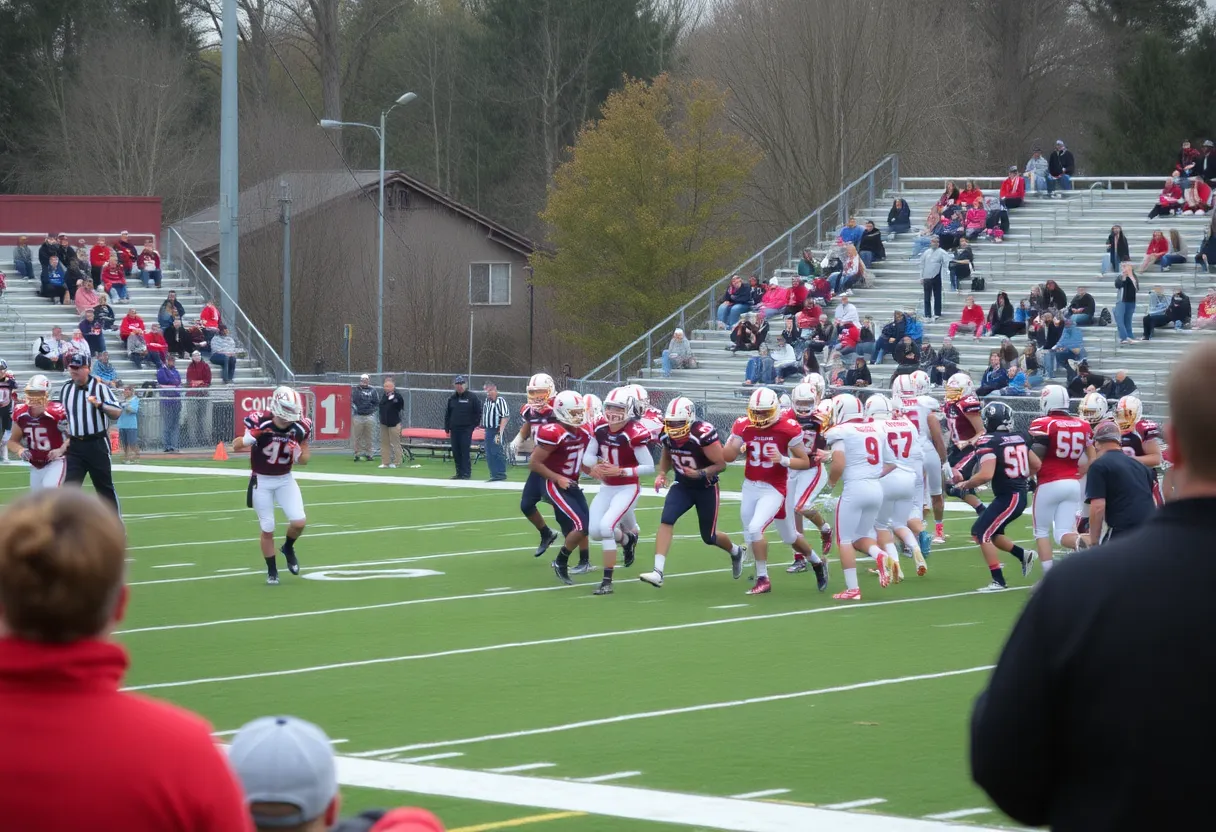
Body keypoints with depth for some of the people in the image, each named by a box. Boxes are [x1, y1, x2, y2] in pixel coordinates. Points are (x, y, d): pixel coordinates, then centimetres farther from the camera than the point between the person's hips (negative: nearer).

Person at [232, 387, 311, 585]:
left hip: (285, 479, 2)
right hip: (262, 481, -2)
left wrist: (300, 454, -23)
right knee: (267, 529, 0)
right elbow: (236, 447, -11)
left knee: (299, 522, -10)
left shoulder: (299, 428, -13)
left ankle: (288, 548, 22)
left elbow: (304, 460, 0)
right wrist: (247, 439, -32)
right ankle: (272, 571, 19)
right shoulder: (260, 423, -22)